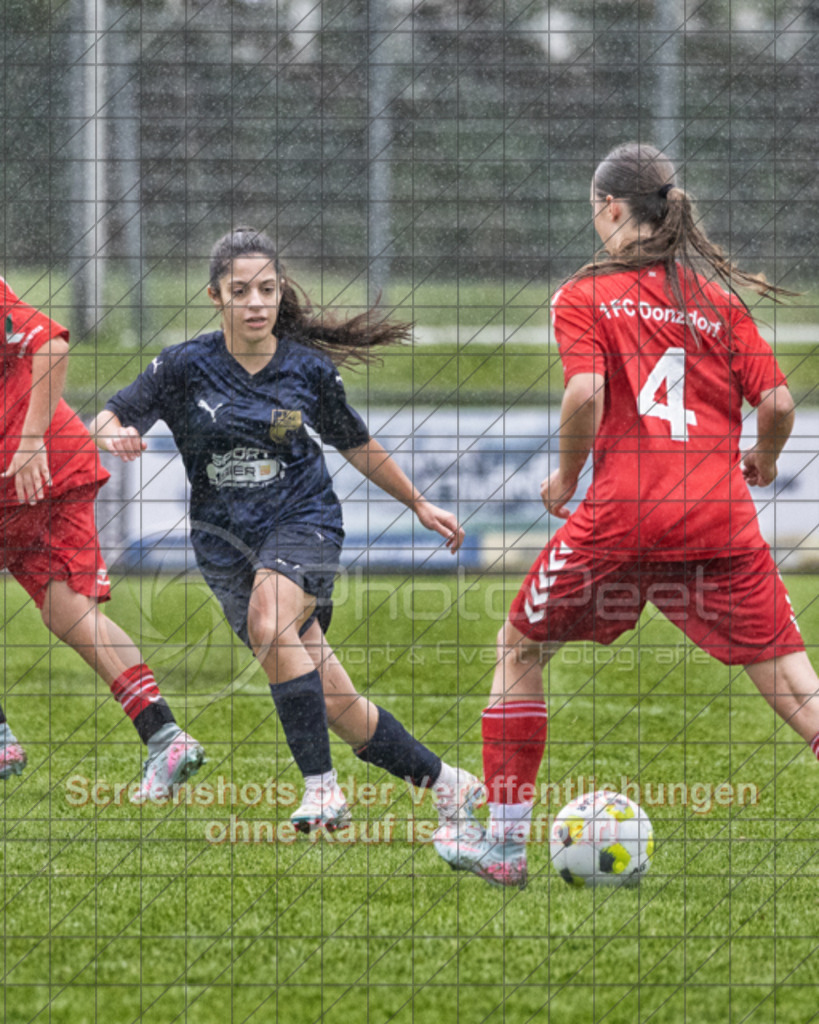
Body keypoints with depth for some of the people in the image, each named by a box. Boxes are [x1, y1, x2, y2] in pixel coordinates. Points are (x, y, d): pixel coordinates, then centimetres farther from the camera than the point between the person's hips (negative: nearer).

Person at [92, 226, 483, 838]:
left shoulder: (309, 369, -2)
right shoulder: (187, 366, -5)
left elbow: (355, 444, 14)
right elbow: (111, 419, -6)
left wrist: (419, 503, 22)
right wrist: (115, 433, -31)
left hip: (303, 519, -1)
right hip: (226, 539, 1)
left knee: (269, 624, -35)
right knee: (334, 706, -3)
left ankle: (322, 788, -29)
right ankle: (445, 784, 16)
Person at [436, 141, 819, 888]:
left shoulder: (584, 296, 3)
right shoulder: (718, 296, 11)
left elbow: (585, 392, -13)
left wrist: (567, 475, 3)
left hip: (622, 514, -2)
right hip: (721, 519, 2)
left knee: (520, 650, 18)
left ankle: (505, 842, 18)